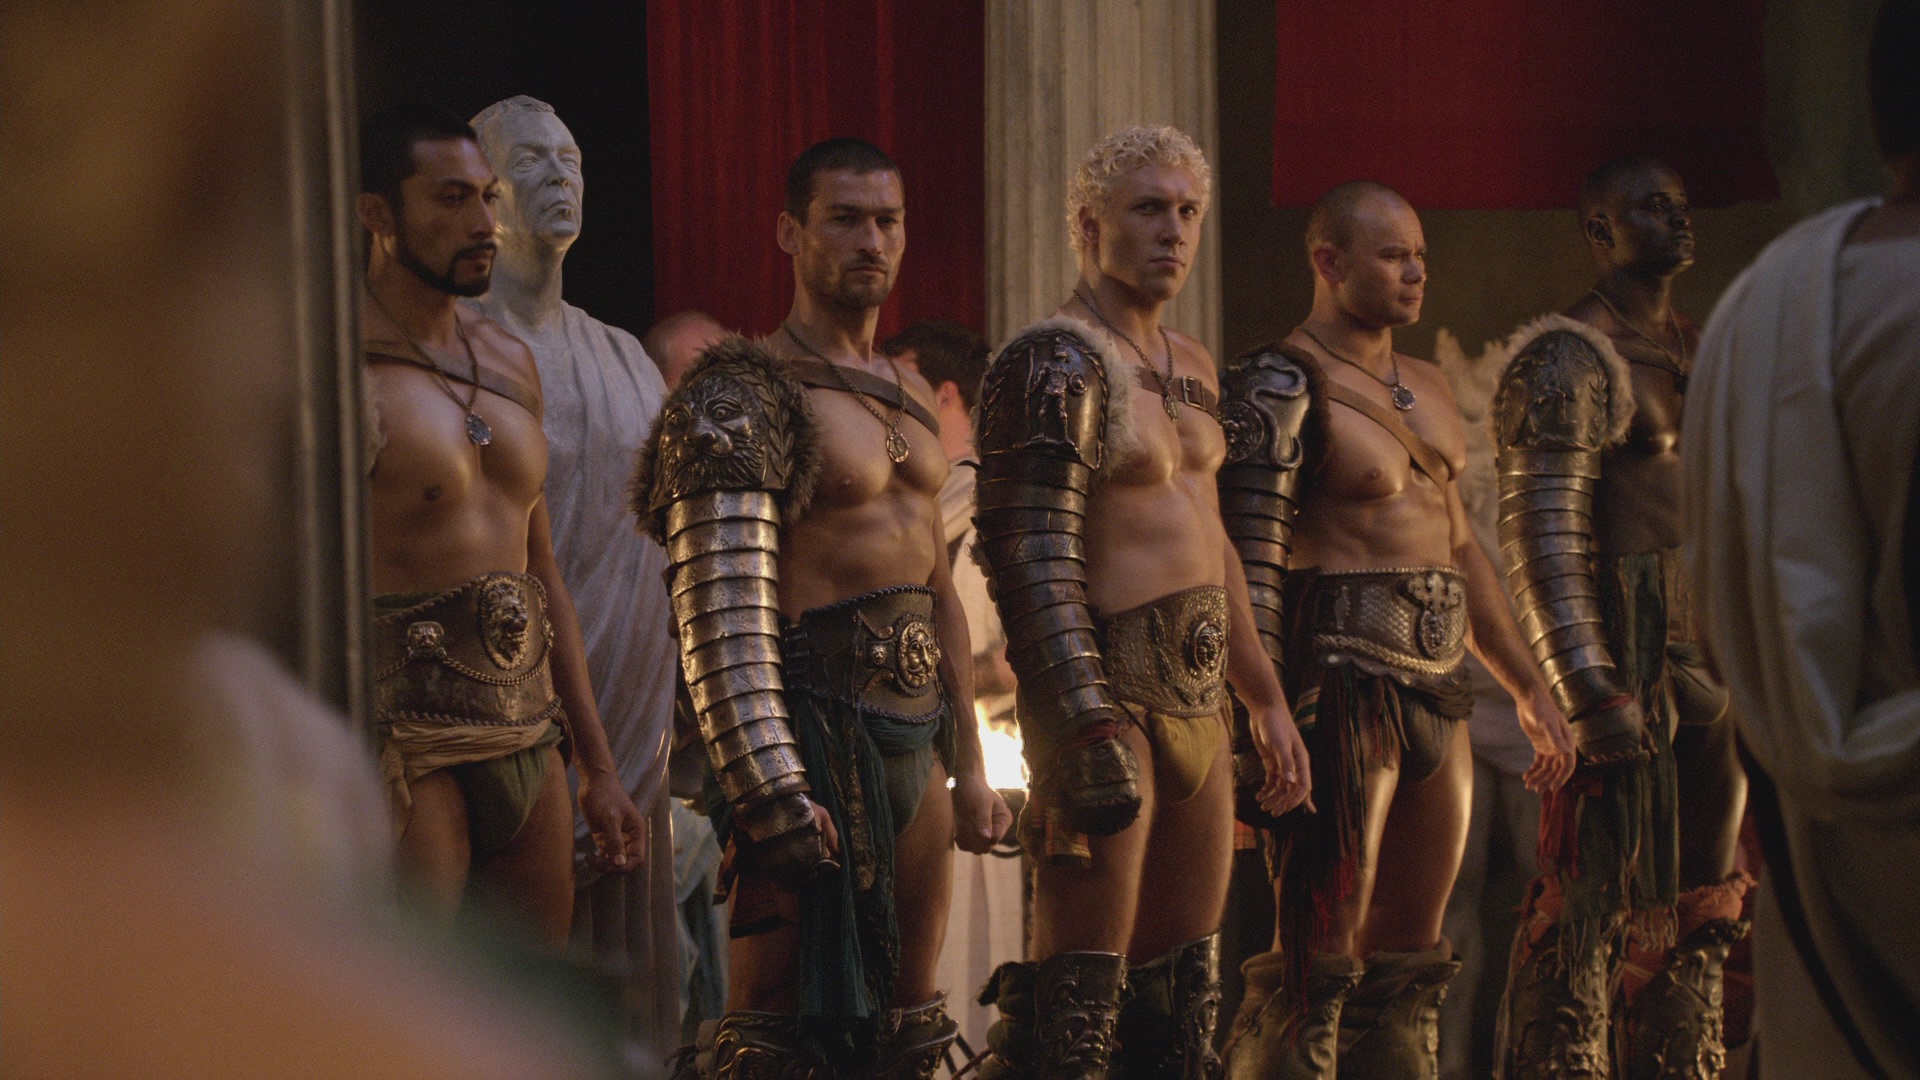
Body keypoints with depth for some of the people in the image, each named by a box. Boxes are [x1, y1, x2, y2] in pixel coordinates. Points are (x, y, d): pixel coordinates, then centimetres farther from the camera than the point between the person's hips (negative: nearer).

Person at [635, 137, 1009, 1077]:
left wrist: (968, 767, 20)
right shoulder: (747, 394, -9)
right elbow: (720, 613, -17)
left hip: (917, 741, 8)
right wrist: (771, 790, -24)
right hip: (819, 739, -8)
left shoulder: (909, 399, 17)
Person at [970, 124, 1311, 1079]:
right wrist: (1091, 728, -25)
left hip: (1198, 694, 9)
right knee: (1076, 1001, -10)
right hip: (1108, 688, -9)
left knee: (1182, 996, 11)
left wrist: (1266, 697, 24)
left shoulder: (1189, 366, 17)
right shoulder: (1056, 364, -11)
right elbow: (1036, 560, -18)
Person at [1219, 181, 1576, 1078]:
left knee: (1406, 968, 11)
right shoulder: (1284, 387, -9)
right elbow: (1249, 568, -16)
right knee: (1317, 966, -10)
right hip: (1342, 679, -9)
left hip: (1437, 688, 9)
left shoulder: (1427, 389, 18)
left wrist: (1528, 686, 24)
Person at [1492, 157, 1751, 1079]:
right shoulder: (1567, 360, -8)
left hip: (1712, 664, 8)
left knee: (1697, 909, 11)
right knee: (1595, 899, -9)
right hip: (1627, 661, -8)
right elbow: (1541, 543, -16)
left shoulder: (1694, 352, 18)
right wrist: (1593, 693, -22)